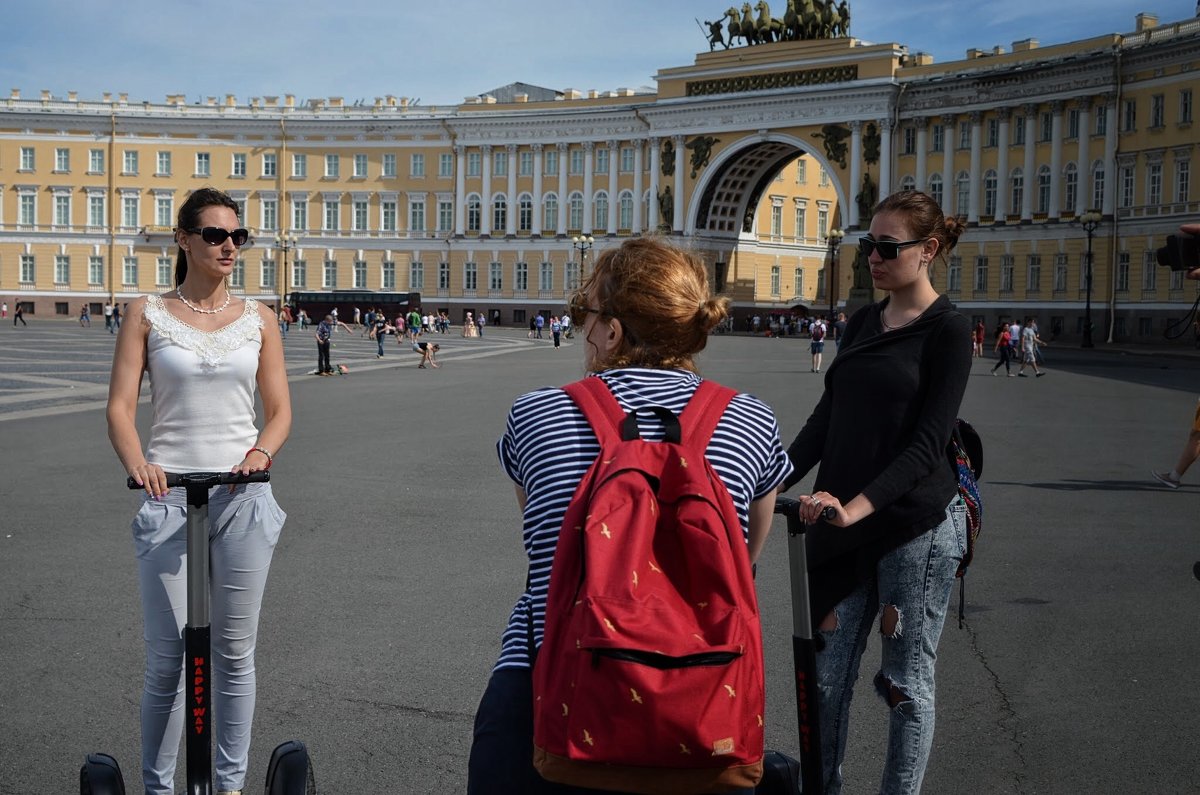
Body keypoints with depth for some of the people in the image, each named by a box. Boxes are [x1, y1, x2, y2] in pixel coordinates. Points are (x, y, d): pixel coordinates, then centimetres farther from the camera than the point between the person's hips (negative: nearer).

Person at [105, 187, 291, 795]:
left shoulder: (257, 318, 9)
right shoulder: (148, 315, 5)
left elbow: (280, 410, 8)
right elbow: (120, 407, -1)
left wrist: (261, 453, -13)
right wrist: (137, 462, -21)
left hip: (243, 498, 1)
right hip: (169, 496, -1)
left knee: (234, 653, 7)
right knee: (167, 658, 1)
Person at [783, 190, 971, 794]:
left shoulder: (947, 331, -8)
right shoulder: (862, 323, 12)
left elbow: (928, 443, -16)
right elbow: (827, 418, 12)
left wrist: (857, 506, -28)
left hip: (916, 526, -6)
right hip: (841, 524, 6)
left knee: (906, 682, 6)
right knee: (828, 678, 9)